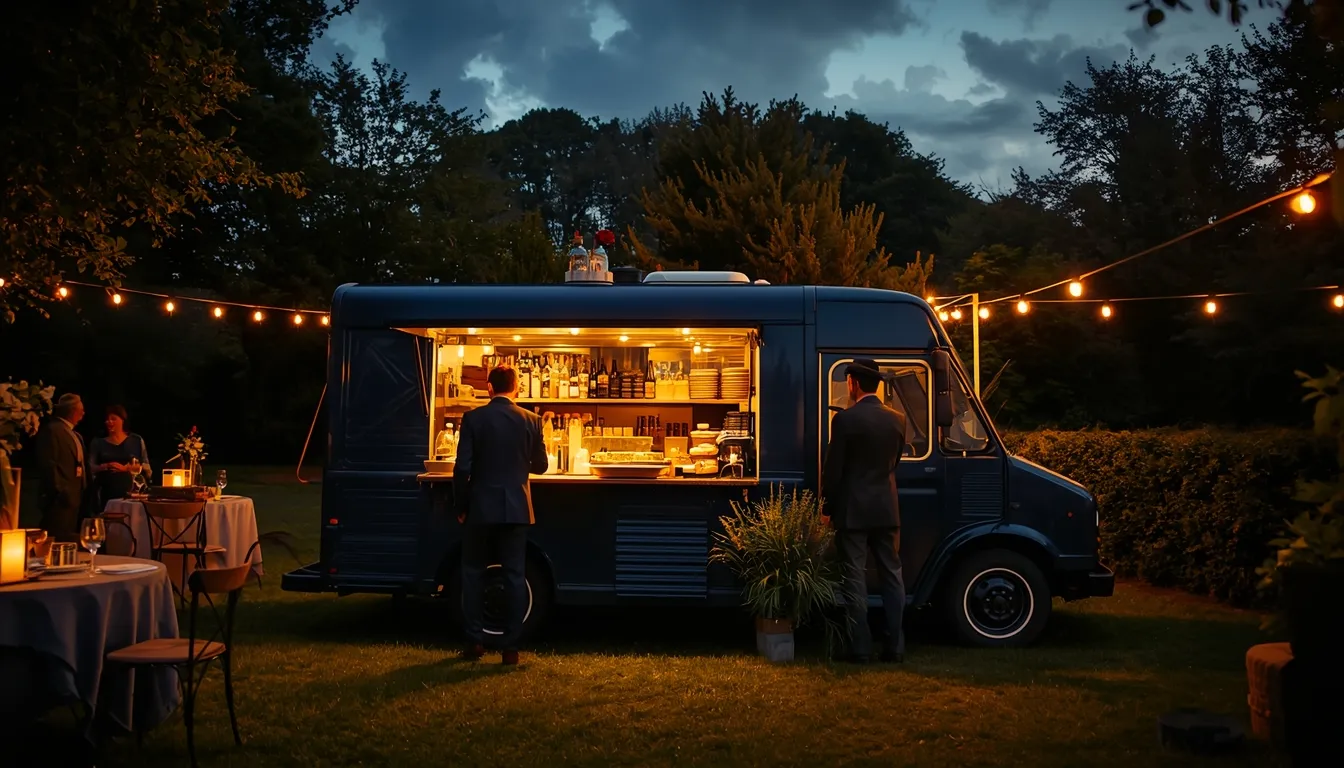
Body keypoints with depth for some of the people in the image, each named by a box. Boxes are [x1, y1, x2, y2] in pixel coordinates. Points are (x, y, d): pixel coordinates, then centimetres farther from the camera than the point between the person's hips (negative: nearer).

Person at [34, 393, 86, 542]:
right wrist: (60, 492, -19)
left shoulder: (74, 434, 21)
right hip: (61, 497, -9)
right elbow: (48, 464, -16)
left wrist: (81, 491, 14)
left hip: (73, 496, 9)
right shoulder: (52, 430, -8)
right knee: (58, 538, -13)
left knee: (69, 539, 8)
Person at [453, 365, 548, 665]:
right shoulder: (531, 420, -2)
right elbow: (540, 465, 6)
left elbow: (463, 467, -9)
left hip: (481, 507, -1)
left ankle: (475, 641, 12)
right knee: (515, 575, 6)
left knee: (473, 573, 13)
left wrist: (460, 506, 2)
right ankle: (510, 646, 4)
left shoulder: (473, 418, -8)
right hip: (516, 508, 1)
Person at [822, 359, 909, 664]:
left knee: (855, 579, 1)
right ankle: (895, 647, 11)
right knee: (892, 576, 10)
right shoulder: (897, 419, 3)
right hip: (887, 508, 5)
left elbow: (832, 469, -9)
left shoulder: (845, 419, -12)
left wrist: (828, 507, 2)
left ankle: (861, 648, 2)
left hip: (853, 510, -4)